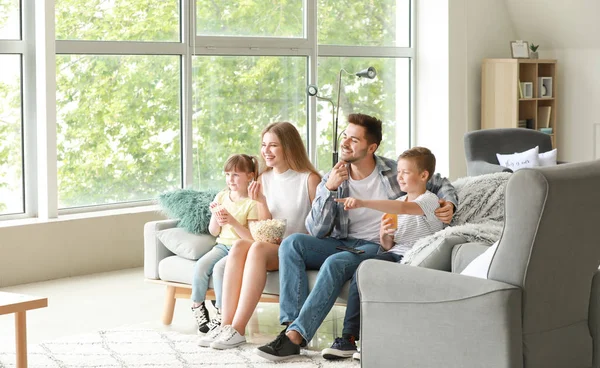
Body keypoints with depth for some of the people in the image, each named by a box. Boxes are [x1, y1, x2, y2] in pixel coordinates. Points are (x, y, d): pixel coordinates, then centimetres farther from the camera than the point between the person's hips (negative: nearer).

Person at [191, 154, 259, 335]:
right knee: (201, 265, -23)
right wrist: (216, 216, -10)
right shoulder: (221, 196, 8)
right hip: (222, 245, 5)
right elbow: (214, 232, 11)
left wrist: (232, 221, -22)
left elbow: (252, 238, -13)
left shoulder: (252, 203, -8)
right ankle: (198, 306, -6)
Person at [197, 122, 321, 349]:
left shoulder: (309, 179, -4)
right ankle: (225, 325, -34)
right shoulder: (264, 180, 12)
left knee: (258, 248, -34)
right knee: (239, 246, -27)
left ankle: (237, 330, -36)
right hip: (271, 247, 5)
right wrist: (260, 202, -5)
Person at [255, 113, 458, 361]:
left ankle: (295, 336, -39)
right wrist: (329, 189, -17)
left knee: (336, 263, -35)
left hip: (378, 247, -4)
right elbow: (316, 231, -6)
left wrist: (448, 203, -11)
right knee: (292, 243, -23)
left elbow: (441, 184, 12)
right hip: (340, 244, 4)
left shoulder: (395, 171, -2)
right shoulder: (331, 180, 3)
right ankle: (291, 323, -33)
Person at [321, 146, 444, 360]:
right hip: (394, 254, 6)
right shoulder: (397, 203, 21)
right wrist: (384, 235, -5)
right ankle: (349, 338, -25)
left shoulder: (429, 200, -3)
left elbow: (403, 208, -27)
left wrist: (363, 203, -36)